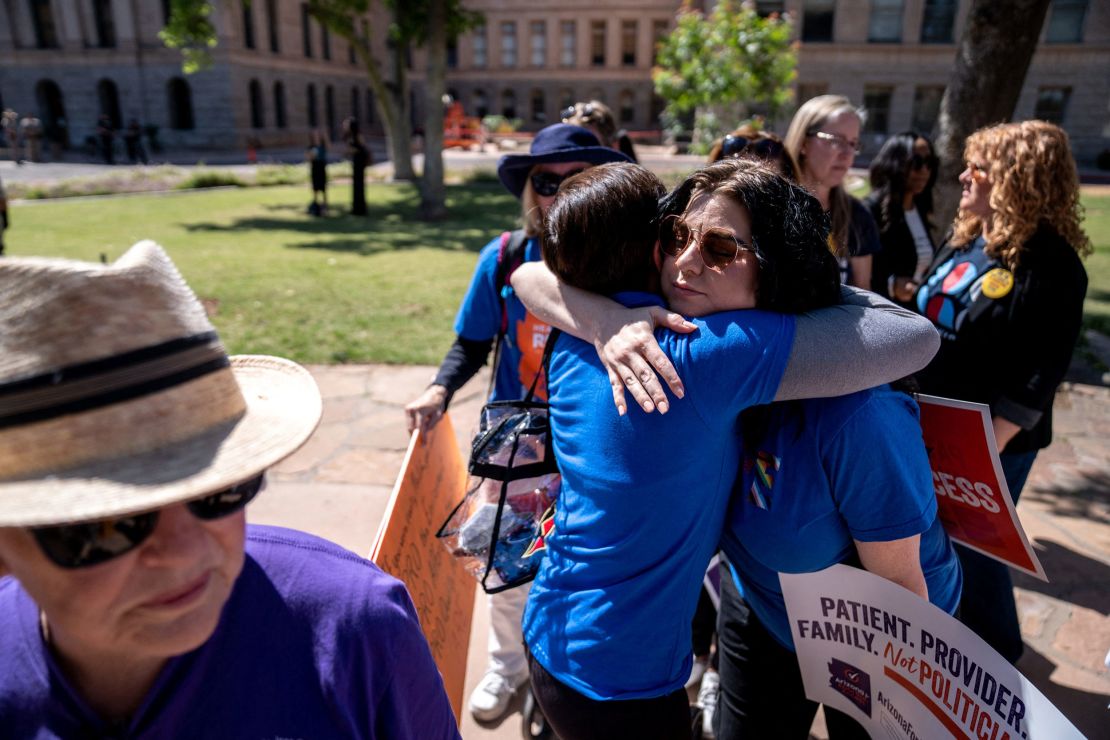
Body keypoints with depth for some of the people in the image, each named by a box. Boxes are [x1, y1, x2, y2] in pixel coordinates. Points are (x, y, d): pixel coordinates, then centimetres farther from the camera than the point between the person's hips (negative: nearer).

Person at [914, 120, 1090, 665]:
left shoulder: (1050, 264, -19)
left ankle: (993, 660, 35)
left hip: (988, 442, -7)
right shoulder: (966, 238, 5)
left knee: (974, 549, 9)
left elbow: (1040, 374, -22)